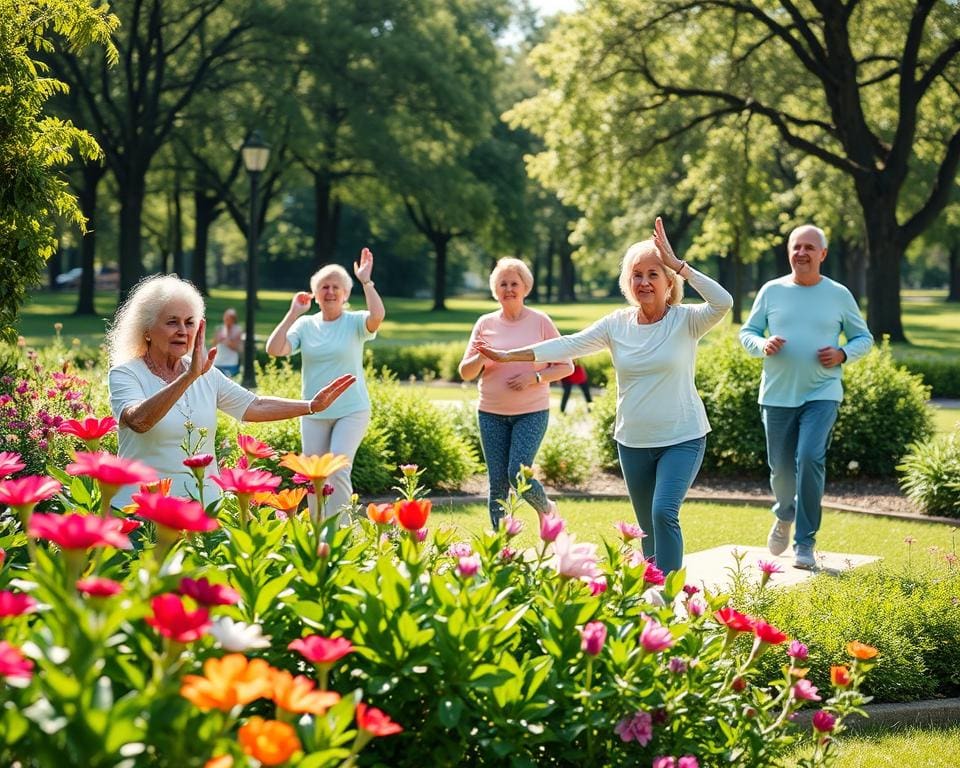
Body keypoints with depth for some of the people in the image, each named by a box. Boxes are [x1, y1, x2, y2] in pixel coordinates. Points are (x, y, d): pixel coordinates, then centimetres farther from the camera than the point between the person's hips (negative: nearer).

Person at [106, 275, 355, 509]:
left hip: (204, 503, 5)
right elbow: (139, 420, -25)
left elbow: (256, 406, 10)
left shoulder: (207, 375, 10)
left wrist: (312, 405, -2)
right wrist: (189, 377, -34)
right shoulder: (125, 374, -6)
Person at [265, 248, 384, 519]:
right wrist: (293, 313, -10)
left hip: (351, 410, -4)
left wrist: (366, 281, -22)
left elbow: (377, 315, -26)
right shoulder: (305, 324, 4)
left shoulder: (355, 323, -4)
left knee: (338, 470, -19)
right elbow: (274, 349, -9)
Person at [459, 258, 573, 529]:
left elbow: (565, 366, 0)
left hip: (532, 412, -3)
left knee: (518, 474, -13)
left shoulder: (540, 322, -3)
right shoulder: (485, 324, 4)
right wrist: (480, 358, -17)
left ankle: (546, 508, 18)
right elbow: (465, 373, 5)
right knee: (497, 483, 3)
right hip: (491, 414, 3)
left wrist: (535, 377, -17)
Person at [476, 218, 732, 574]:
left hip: (682, 439, -5)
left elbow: (723, 303, -26)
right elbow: (570, 345, -5)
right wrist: (510, 355, -13)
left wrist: (678, 264, -26)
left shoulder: (685, 320, -8)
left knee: (664, 512, -23)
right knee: (649, 528, 12)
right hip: (633, 442, 5)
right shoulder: (617, 324, 1)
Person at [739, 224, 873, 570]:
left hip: (822, 395, -2)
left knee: (810, 459, -19)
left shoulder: (839, 295, 3)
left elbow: (864, 338, 11)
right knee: (781, 467, 7)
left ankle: (805, 543, -9)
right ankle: (784, 515, 42)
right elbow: (746, 332, 10)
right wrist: (763, 345, -13)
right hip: (777, 395, 2)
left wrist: (843, 354, -10)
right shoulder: (771, 291, 4)